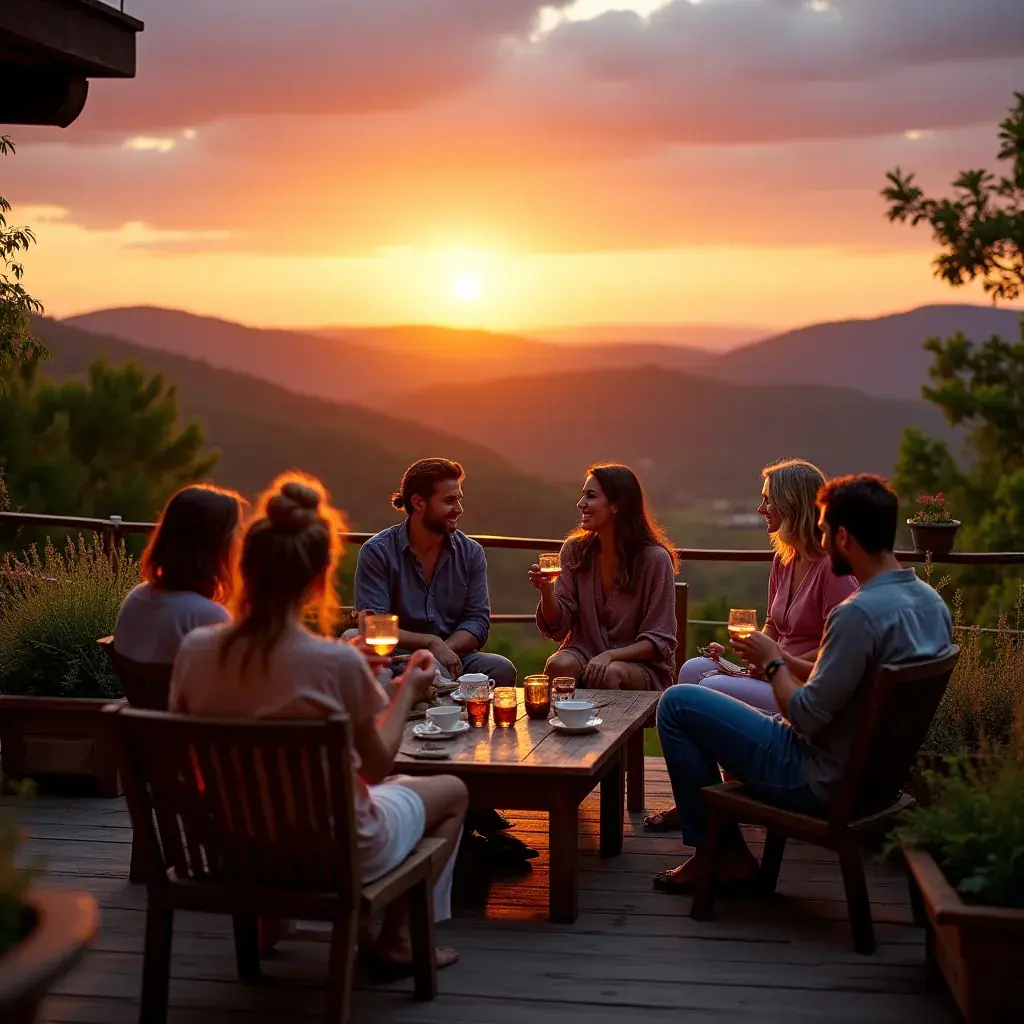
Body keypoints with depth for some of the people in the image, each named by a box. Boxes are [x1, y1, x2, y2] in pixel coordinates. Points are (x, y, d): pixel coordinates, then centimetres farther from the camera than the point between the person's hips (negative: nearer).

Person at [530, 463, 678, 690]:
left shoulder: (654, 559, -11)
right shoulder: (575, 550, 1)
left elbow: (659, 640, -9)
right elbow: (558, 627, 0)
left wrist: (610, 655, -23)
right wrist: (546, 591, -19)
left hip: (642, 665, -3)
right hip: (585, 652, 3)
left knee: (610, 674, -35)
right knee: (559, 665, -30)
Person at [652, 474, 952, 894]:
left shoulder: (859, 614, -28)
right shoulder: (932, 602, 0)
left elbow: (807, 717, -24)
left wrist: (773, 663, -6)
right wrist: (782, 665, 11)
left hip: (819, 782, -9)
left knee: (677, 703, 1)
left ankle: (716, 853, 9)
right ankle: (728, 851, 28)